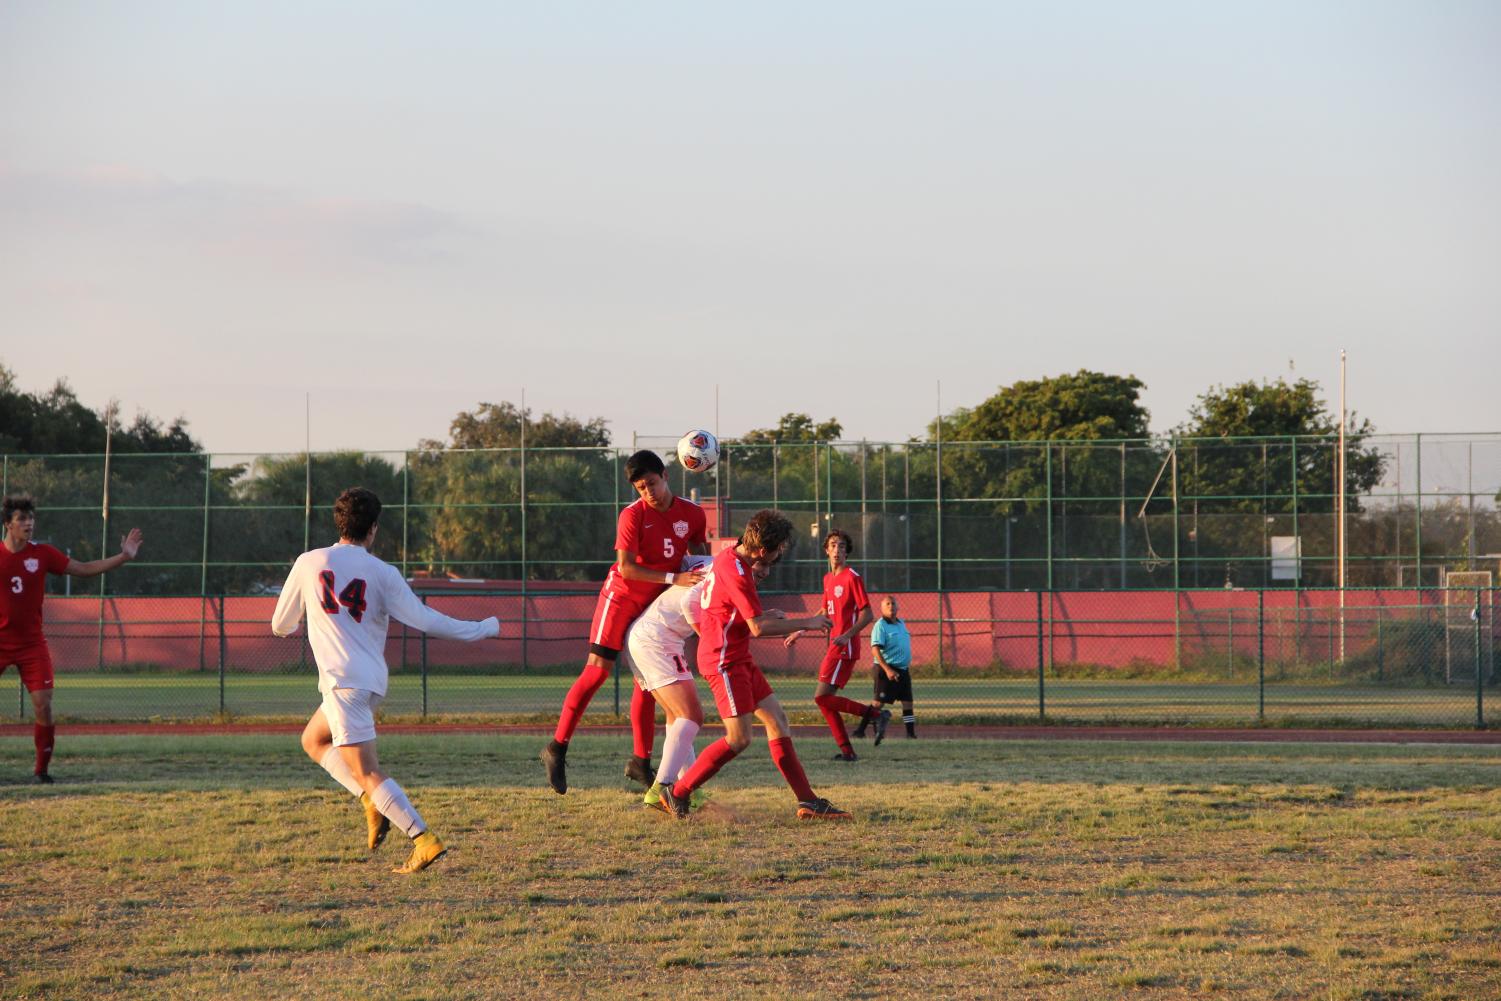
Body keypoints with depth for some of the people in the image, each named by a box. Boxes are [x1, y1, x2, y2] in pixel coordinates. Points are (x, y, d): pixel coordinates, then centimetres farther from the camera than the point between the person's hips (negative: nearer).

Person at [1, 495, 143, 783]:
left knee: (43, 706, -8)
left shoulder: (42, 554, 0)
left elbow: (84, 569, 3)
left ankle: (42, 769, 3)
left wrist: (123, 557, -4)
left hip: (32, 643, 1)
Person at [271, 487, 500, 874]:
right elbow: (424, 620, -1)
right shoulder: (383, 573, 3)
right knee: (313, 740, 26)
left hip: (343, 680, -5)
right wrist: (482, 629, 13)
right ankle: (372, 803, 11)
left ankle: (424, 840, -19)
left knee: (366, 772, -8)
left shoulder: (308, 563, 1)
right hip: (373, 679, 5)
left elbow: (280, 625, 10)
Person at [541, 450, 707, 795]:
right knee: (597, 670, -10)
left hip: (656, 604, 5)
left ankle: (641, 762, 14)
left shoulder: (692, 514, -2)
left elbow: (699, 558, 13)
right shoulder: (632, 515, -17)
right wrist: (674, 578, -31)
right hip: (622, 596, -5)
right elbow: (626, 567, -25)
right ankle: (557, 748, -6)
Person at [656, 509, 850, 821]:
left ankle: (808, 801, 6)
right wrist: (806, 623, -13)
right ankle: (677, 793, -2)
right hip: (724, 661, -11)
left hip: (738, 659, 11)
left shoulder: (732, 558, 11)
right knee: (739, 738, -12)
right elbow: (758, 628, -22)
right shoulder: (736, 572, -21)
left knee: (777, 720, 6)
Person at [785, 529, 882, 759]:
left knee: (822, 697, -15)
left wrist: (847, 635, -26)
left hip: (844, 649, -9)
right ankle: (847, 750, 7)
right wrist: (800, 632, 27)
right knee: (825, 700, 5)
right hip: (834, 648, 9)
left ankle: (873, 714, -9)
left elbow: (867, 614, -14)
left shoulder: (852, 578, -9)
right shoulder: (828, 578, 17)